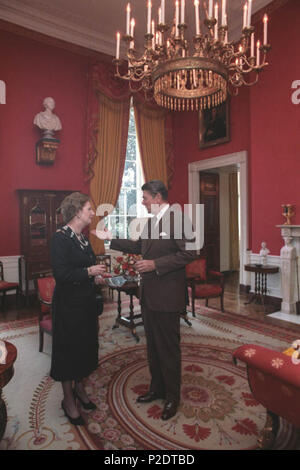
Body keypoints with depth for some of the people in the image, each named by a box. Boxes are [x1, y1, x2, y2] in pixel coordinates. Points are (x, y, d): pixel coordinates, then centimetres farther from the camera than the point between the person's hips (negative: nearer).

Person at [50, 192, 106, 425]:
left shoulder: (83, 238, 8)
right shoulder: (60, 237, -17)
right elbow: (60, 274, -24)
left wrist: (97, 276, 3)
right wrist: (89, 272, -23)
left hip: (87, 302, 8)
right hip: (68, 303, -8)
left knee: (86, 345, 18)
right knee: (69, 348, 7)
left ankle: (80, 389, 38)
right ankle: (68, 400, 26)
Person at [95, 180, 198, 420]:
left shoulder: (177, 219, -15)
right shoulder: (151, 222, 13)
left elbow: (189, 253, -22)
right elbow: (138, 247, 24)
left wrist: (156, 264, -22)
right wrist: (111, 239, 19)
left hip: (167, 296, -9)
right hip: (148, 295, 9)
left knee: (169, 347, 7)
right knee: (153, 345, 20)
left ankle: (173, 397, 27)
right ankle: (157, 388, 39)